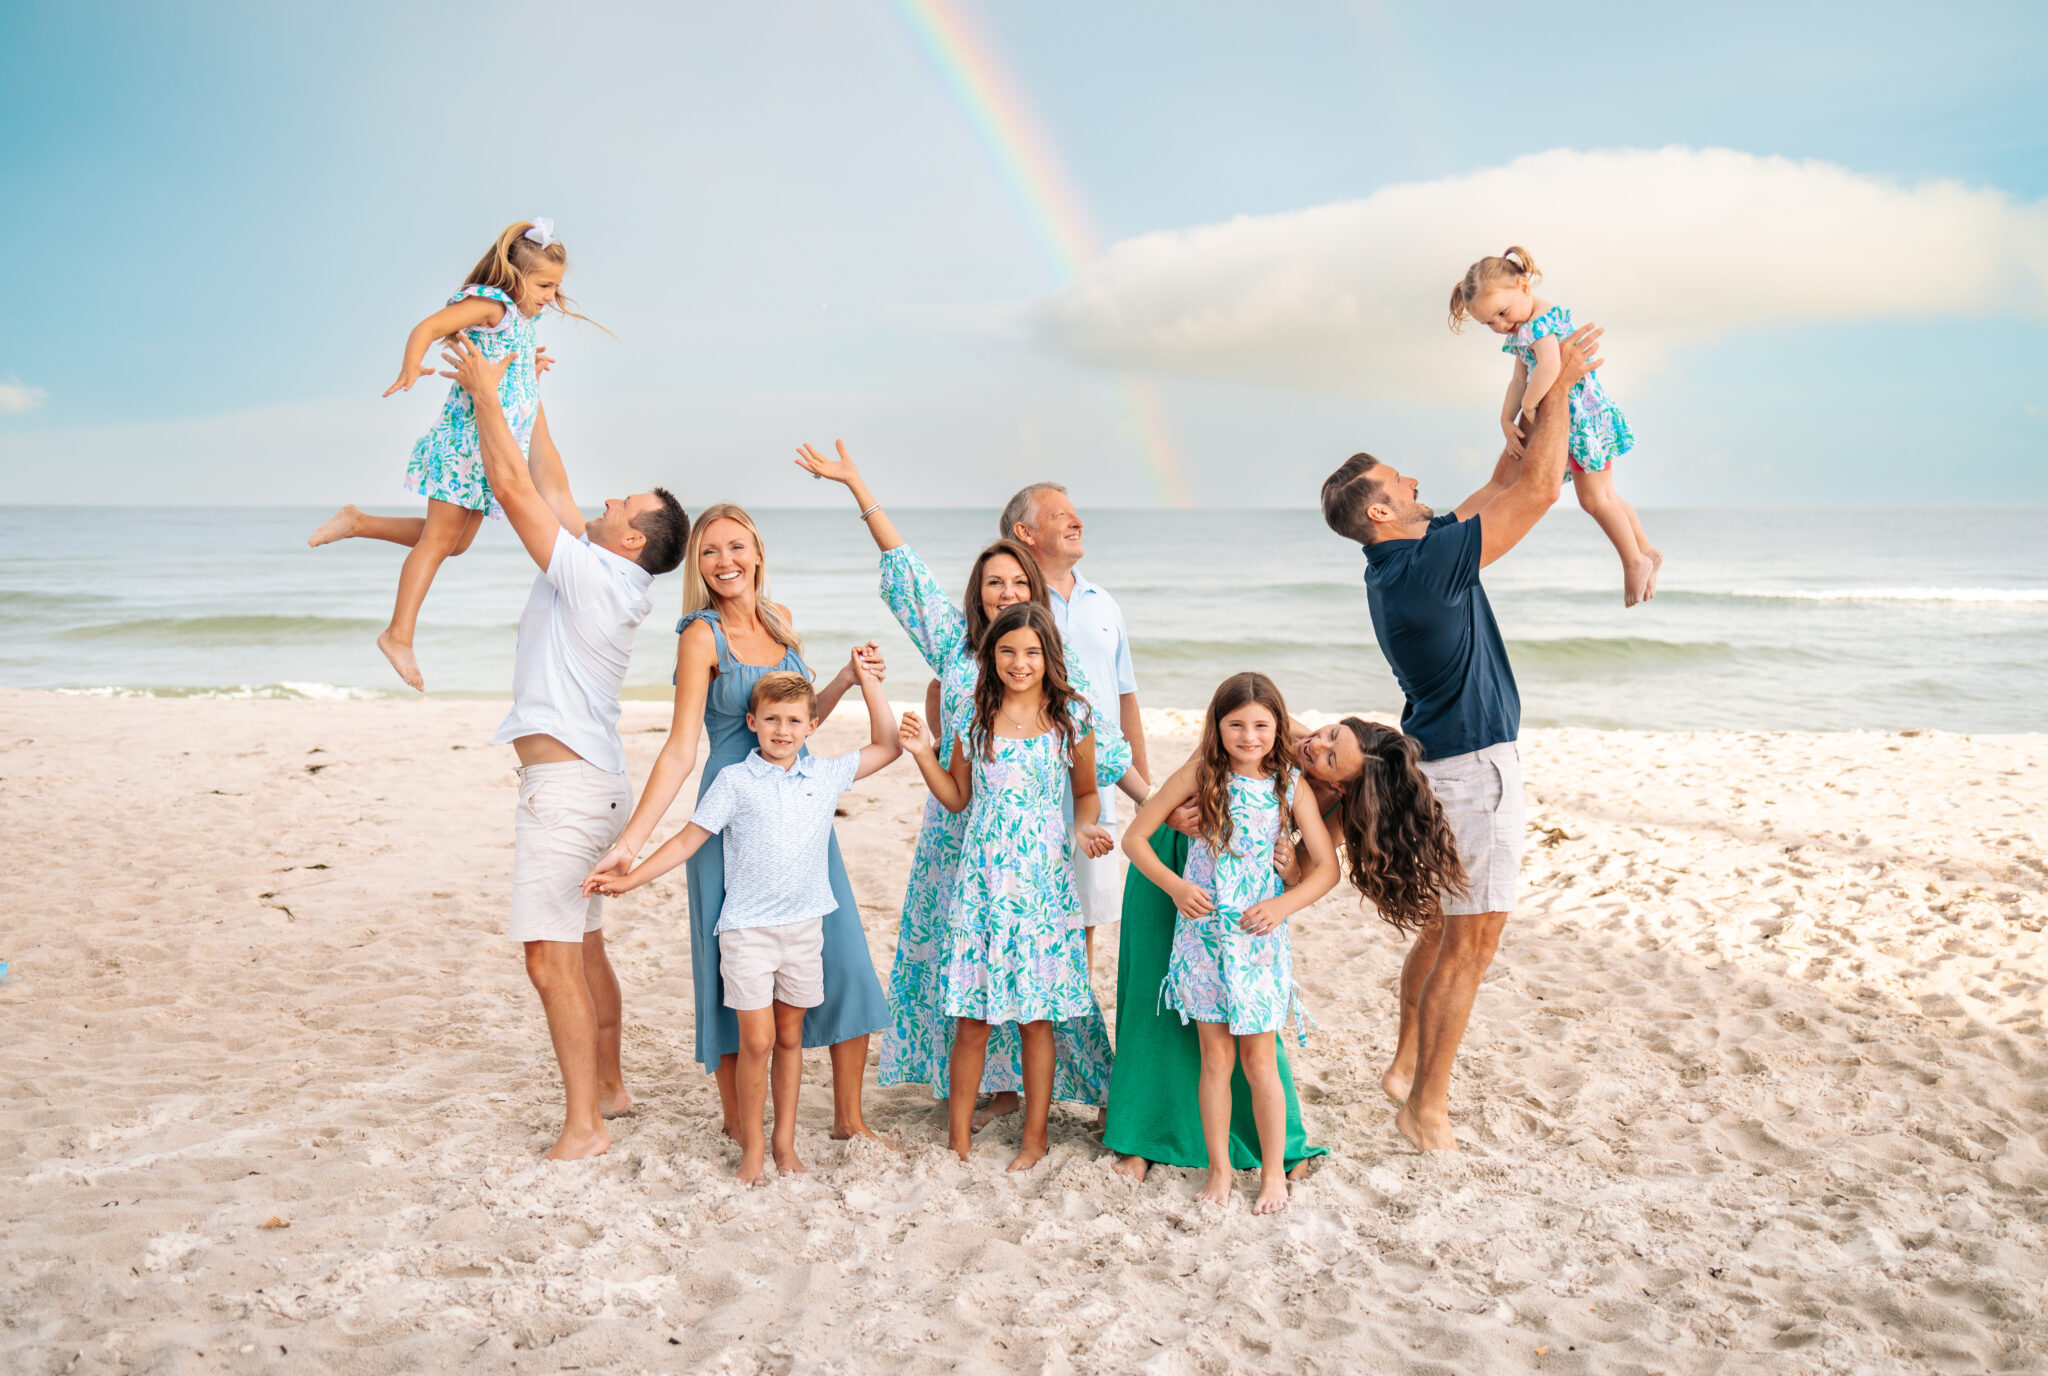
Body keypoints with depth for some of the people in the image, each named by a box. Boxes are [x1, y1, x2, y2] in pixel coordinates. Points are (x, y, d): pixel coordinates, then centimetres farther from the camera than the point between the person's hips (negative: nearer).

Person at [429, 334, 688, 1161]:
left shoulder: (590, 574, -14)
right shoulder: (609, 580, 11)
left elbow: (513, 485, -13)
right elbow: (551, 487, 20)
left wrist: (485, 389, -3)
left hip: (566, 782, -10)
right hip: (588, 780, 10)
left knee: (550, 956, -10)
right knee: (583, 950, 18)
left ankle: (583, 1125, -7)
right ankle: (608, 1086, 29)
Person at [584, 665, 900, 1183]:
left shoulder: (826, 776, 6)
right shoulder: (734, 781, -3)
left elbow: (887, 746, 12)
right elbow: (688, 840, 0)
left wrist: (866, 679, 9)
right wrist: (629, 879, -6)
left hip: (804, 927, 3)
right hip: (747, 928, -3)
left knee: (790, 1036, 11)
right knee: (757, 1040, -5)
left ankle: (785, 1141, 23)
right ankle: (752, 1148, 11)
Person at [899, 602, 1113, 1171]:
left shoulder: (1071, 717, 1)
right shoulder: (974, 717, 3)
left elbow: (1086, 792, 11)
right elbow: (957, 798, 10)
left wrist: (1083, 829, -8)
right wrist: (922, 754, -3)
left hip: (1042, 879, -1)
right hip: (981, 878, 1)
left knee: (1035, 1017, 6)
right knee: (971, 1018, 4)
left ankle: (1035, 1139, 20)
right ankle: (958, 1135, 18)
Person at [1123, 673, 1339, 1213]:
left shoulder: (1291, 787, -3)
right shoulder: (1199, 776, -5)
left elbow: (1326, 867, 0)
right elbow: (1135, 837, -2)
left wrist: (1283, 905, -14)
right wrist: (1174, 885, -14)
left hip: (1259, 938, 0)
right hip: (1204, 933, 0)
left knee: (1259, 1060, 5)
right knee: (1215, 1057, 7)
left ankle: (1274, 1170, 22)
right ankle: (1219, 1168, 23)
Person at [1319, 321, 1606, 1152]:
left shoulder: (1402, 563, 7)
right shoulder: (1425, 566, -22)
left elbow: (1505, 486, 17)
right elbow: (1538, 489, -20)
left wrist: (1540, 397, 13)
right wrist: (1560, 384, -10)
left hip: (1445, 762, 10)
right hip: (1475, 767, -10)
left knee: (1445, 928, 18)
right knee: (1472, 939, -3)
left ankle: (1410, 1069, 29)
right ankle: (1426, 1107, 5)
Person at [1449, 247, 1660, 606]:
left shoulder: (1542, 320, -23)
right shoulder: (1521, 331, 9)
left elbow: (1550, 365, -40)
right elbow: (1519, 380, 5)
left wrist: (1528, 406, -28)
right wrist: (1507, 420, -9)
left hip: (1584, 416, -10)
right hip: (1567, 422, 10)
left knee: (1593, 498, 2)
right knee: (1604, 496, 19)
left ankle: (1635, 561, 19)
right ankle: (1647, 550, 32)